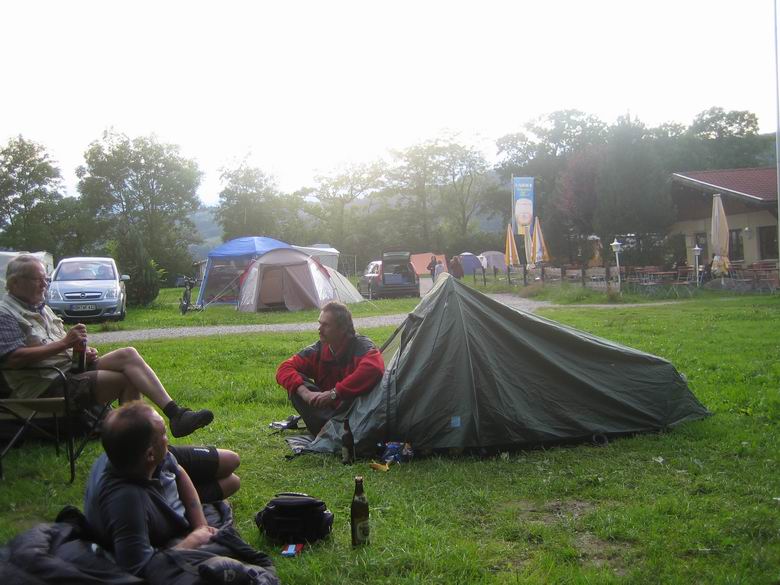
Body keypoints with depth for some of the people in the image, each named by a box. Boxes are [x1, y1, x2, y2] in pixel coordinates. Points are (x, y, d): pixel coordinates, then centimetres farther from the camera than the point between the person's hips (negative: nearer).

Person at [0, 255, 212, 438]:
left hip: (72, 368, 8)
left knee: (128, 354, -17)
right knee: (127, 379, -23)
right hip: (46, 386, -8)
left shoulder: (42, 309, 23)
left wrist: (84, 351, 4)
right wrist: (63, 343, -19)